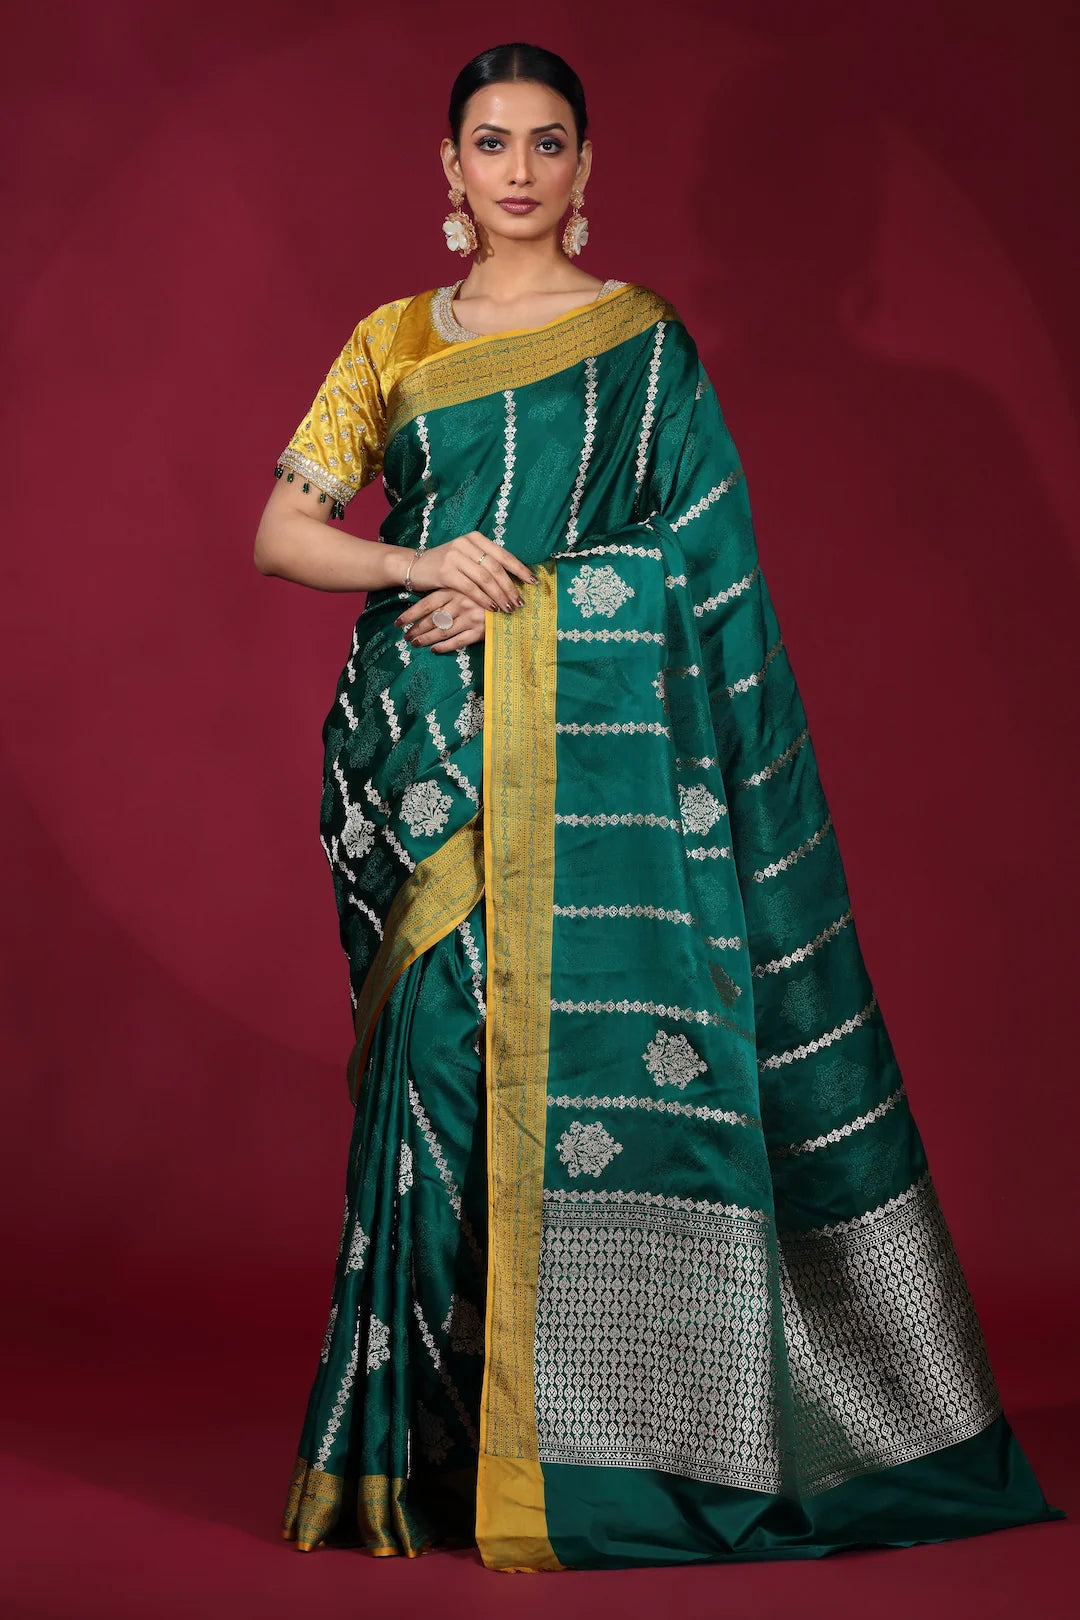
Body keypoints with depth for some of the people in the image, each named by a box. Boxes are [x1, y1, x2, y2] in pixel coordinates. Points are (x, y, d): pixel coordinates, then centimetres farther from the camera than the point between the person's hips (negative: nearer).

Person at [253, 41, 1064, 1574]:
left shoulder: (644, 342, 6)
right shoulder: (393, 341, 12)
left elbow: (702, 558, 0)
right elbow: (283, 531, 7)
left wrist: (516, 594, -10)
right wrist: (426, 568, -11)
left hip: (594, 749, -2)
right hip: (425, 750, 2)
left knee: (591, 1045, -8)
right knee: (444, 1052, -1)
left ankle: (606, 1435, 1)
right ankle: (446, 1449, 7)